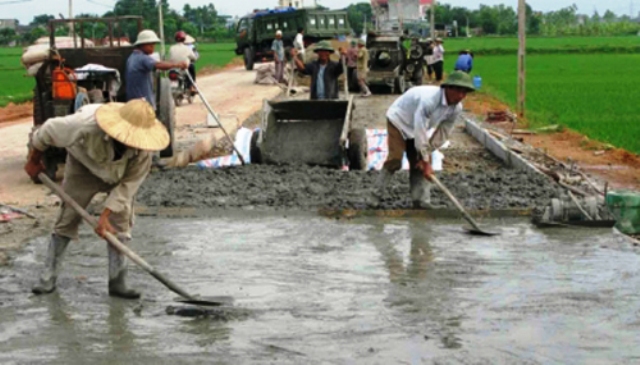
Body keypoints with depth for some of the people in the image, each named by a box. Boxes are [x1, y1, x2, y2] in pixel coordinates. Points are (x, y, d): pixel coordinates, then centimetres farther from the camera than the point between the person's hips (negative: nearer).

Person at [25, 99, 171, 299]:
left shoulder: (143, 149, -35)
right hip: (83, 165, -1)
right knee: (67, 218, -1)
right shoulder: (85, 126, -42)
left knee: (120, 222, -9)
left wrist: (105, 215, -28)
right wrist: (33, 161, -6)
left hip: (119, 174, 1)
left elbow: (128, 184, -24)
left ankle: (117, 282, -3)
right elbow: (46, 132, -23)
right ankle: (48, 278, 9)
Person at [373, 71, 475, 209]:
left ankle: (422, 200, 1)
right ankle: (376, 196, -5)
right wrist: (426, 162, -32)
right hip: (398, 120, -7)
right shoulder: (429, 99, -40)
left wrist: (426, 155, -7)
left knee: (418, 164, 0)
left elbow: (443, 135, -5)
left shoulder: (456, 108, -17)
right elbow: (420, 134, -37)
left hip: (418, 126, 7)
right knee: (394, 160, -15)